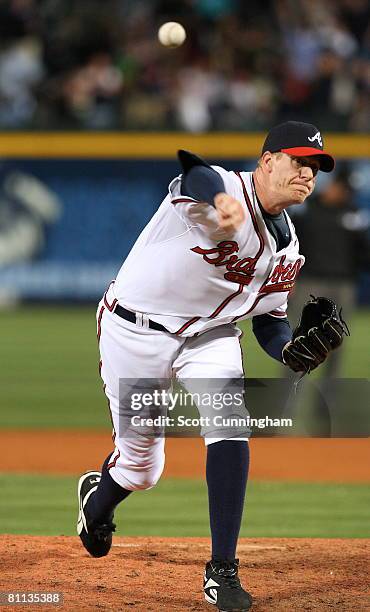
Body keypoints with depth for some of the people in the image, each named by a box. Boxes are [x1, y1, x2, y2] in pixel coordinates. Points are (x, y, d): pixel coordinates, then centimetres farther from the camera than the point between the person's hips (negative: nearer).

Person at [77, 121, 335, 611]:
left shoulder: (286, 246, 1)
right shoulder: (221, 188, -23)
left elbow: (269, 318, 10)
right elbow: (192, 170, -48)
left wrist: (292, 349, -13)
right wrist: (222, 200, -71)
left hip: (209, 335, 5)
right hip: (135, 332, -5)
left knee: (231, 431, -19)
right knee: (141, 465, 4)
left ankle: (222, 570, -12)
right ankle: (98, 496, 43)